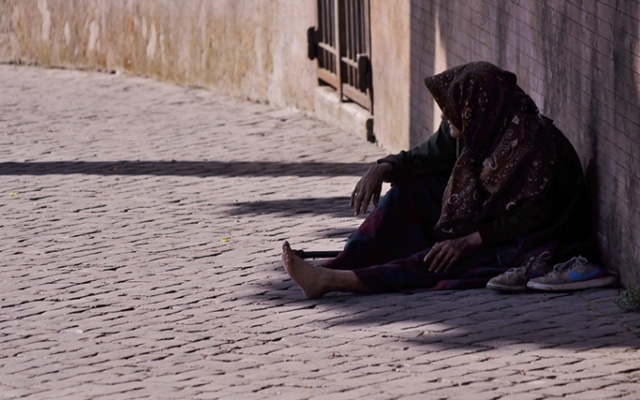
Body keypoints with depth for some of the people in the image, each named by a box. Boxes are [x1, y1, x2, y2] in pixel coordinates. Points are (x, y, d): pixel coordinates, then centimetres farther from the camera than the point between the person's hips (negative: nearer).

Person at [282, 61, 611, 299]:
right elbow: (424, 157, 11)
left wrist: (468, 242, -29)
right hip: (476, 226, 9)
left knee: (445, 261, -30)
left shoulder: (533, 143, -25)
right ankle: (347, 264, -13)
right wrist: (382, 169, -8)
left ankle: (336, 281, -37)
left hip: (522, 244, -9)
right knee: (410, 188, 0)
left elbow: (527, 219, -26)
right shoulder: (470, 130, -2)